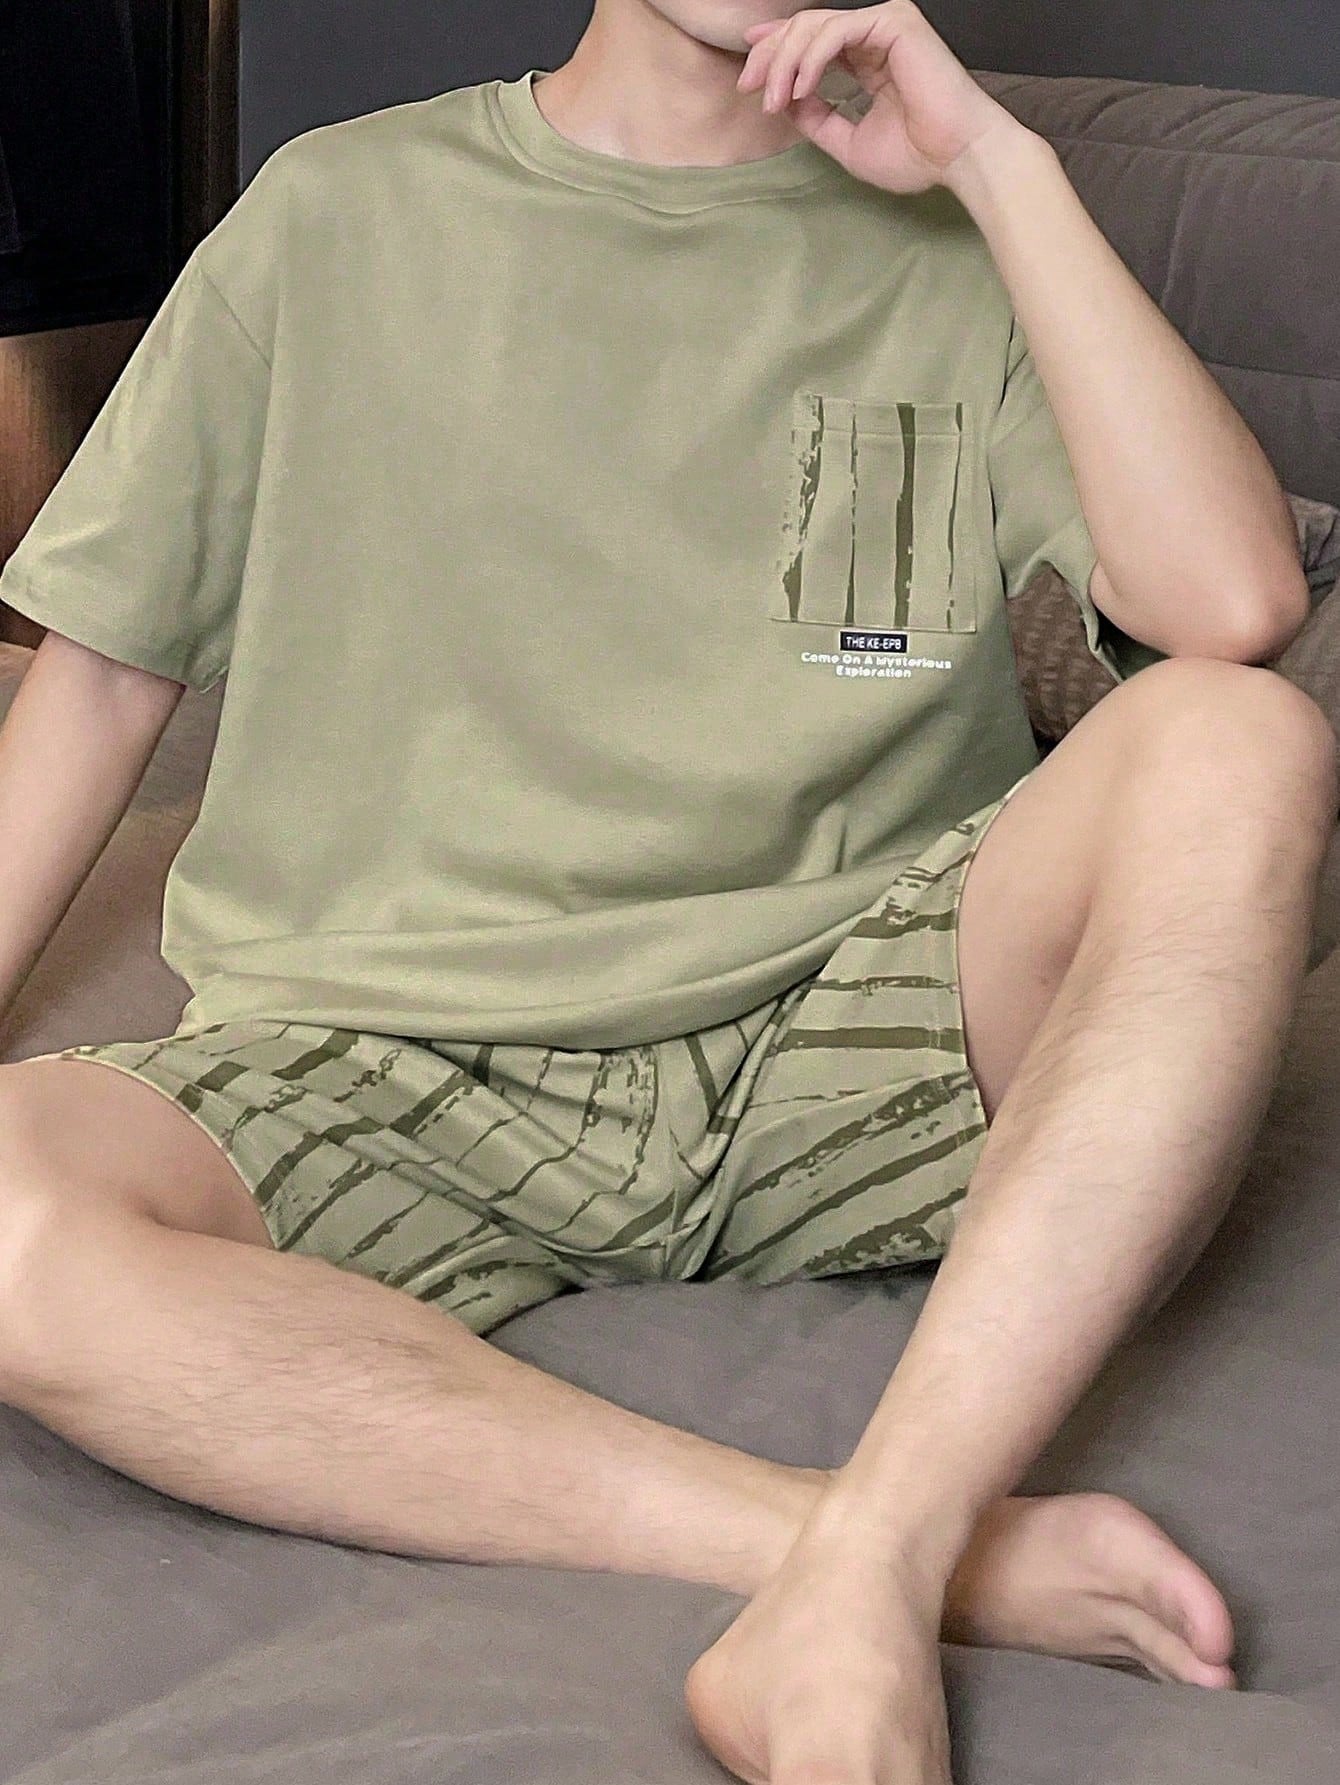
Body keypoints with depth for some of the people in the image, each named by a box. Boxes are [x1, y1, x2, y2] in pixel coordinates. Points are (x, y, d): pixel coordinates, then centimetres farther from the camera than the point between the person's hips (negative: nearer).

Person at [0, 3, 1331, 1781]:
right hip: (388, 1077, 0)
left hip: (840, 1036, 1)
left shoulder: (950, 253, 11)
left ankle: (859, 1586, -37)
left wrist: (1002, 165, -4)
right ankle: (962, 1550, -30)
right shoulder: (339, 213, 11)